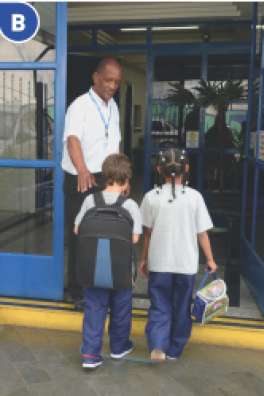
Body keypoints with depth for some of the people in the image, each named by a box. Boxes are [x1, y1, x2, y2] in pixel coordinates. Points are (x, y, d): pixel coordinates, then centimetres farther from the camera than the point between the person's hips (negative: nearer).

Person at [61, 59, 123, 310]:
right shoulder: (81, 105, -13)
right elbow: (73, 139, -30)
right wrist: (82, 170, -47)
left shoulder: (113, 107, 12)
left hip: (106, 180, 7)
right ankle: (78, 292, 16)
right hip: (81, 181, -6)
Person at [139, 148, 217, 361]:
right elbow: (202, 232, -2)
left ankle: (157, 346, -9)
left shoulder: (152, 197, -4)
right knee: (181, 308, 14)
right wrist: (210, 259, 9)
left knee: (159, 307, 9)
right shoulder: (194, 197, -6)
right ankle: (174, 349, 24)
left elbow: (148, 232, 0)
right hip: (186, 263, 0)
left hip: (159, 263, 0)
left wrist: (144, 259, 12)